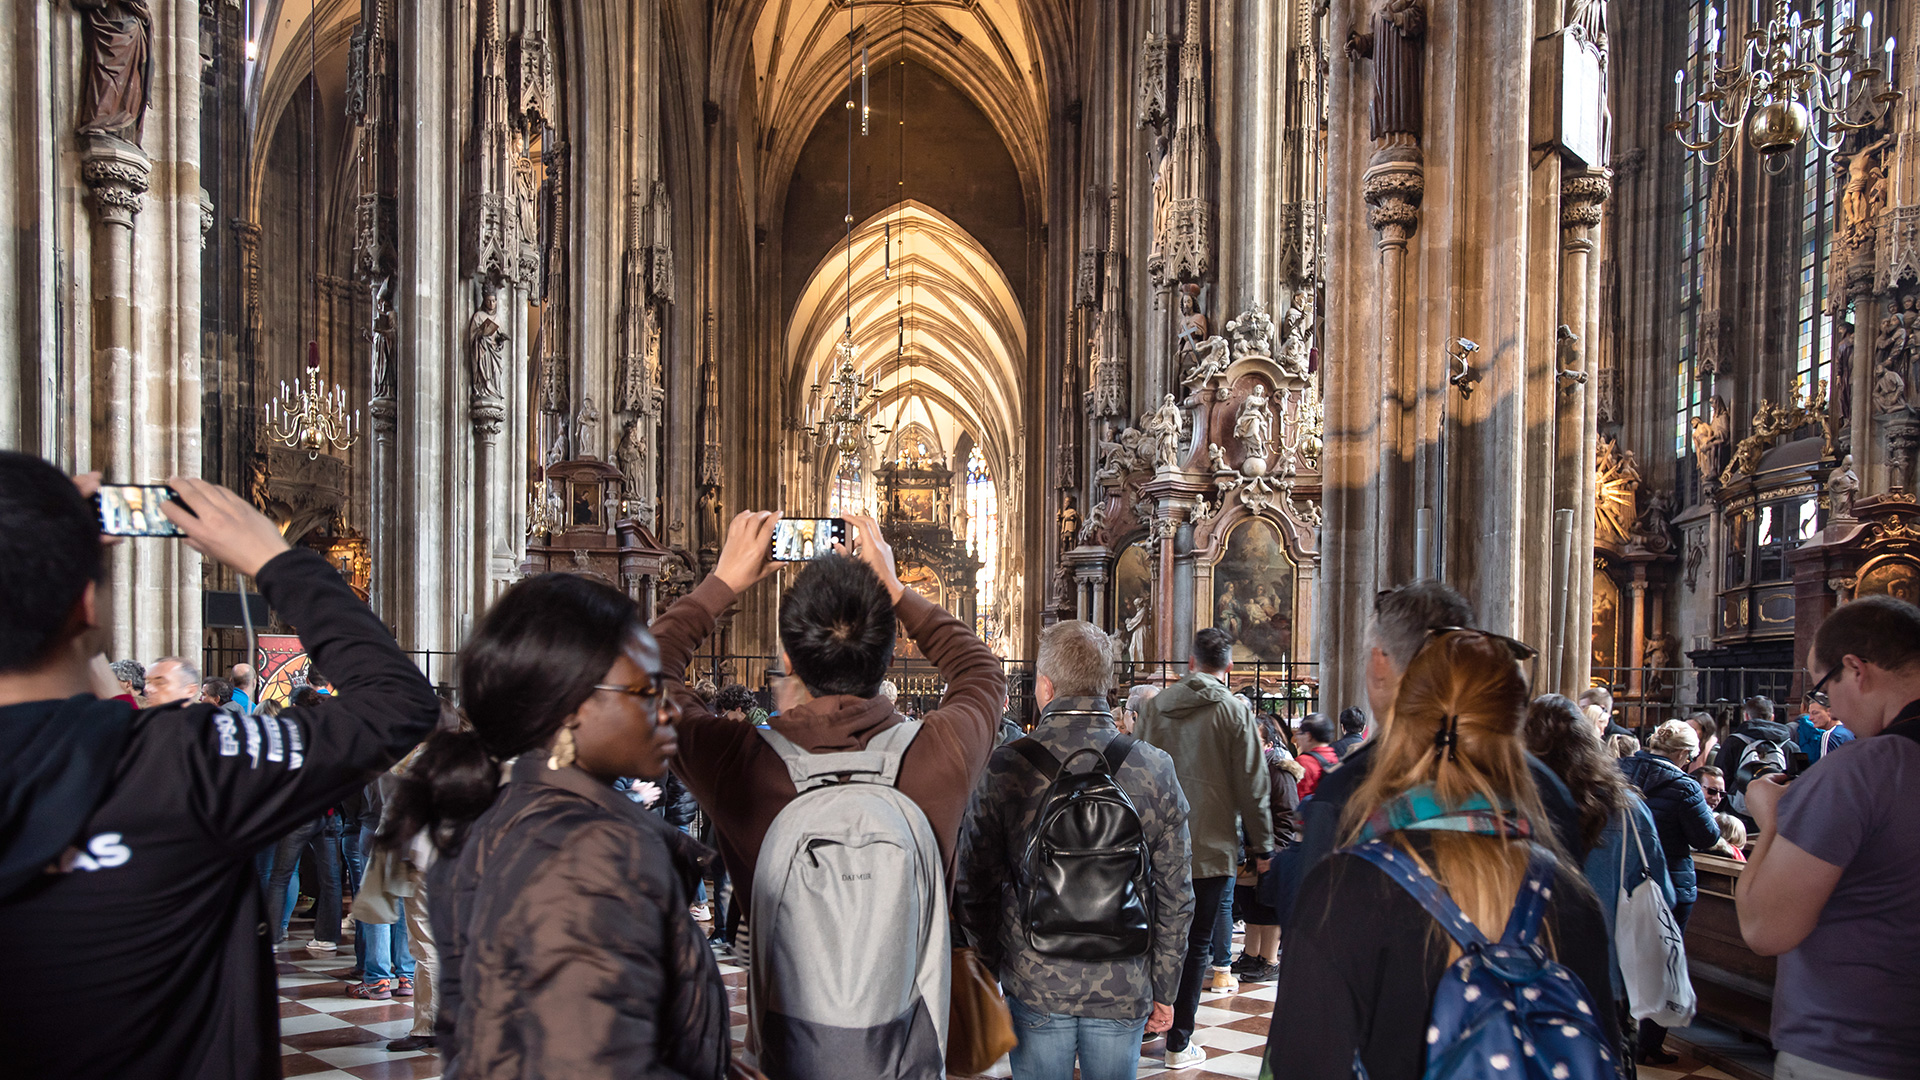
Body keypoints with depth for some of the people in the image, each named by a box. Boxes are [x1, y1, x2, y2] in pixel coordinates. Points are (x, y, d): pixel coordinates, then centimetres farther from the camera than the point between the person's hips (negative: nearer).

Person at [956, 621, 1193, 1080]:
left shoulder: (1004, 767, -10)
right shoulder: (1154, 769, -7)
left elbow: (974, 887, -4)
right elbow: (1175, 895, -1)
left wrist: (990, 972, 11)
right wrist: (1164, 991, 9)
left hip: (1034, 988, -1)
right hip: (1123, 990, 1)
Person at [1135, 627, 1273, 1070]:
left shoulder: (1154, 706, 3)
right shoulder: (1234, 711, -9)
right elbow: (1252, 785, -7)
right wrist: (1261, 845, 3)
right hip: (1212, 847, -3)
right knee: (1196, 945, 5)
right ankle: (1179, 1043, 10)